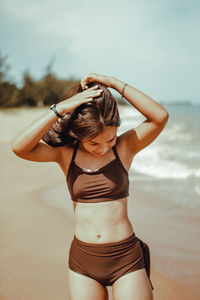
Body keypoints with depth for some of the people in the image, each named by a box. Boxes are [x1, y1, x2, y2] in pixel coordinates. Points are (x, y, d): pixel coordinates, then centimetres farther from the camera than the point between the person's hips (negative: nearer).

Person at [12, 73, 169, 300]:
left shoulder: (125, 146, -5)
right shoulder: (65, 153, -3)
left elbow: (160, 117, -20)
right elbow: (19, 148, -19)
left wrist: (115, 83, -20)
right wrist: (61, 108, -24)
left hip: (125, 258, -1)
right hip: (83, 261, 2)